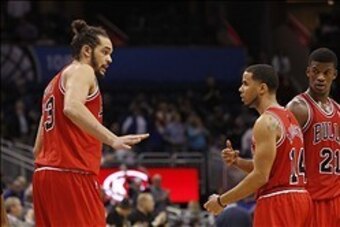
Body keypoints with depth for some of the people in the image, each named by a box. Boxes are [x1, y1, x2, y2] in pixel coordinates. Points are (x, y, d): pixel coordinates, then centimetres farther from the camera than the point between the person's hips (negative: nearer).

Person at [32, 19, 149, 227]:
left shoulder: (55, 82, 27)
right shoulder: (82, 71, 0)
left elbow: (38, 148, 26)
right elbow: (72, 108, -24)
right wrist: (113, 140, -32)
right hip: (72, 175, -10)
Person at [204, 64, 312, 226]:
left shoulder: (266, 122, -14)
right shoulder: (288, 118, 17)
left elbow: (260, 176, -19)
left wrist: (222, 201, -12)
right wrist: (237, 161, 9)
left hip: (276, 202, -10)